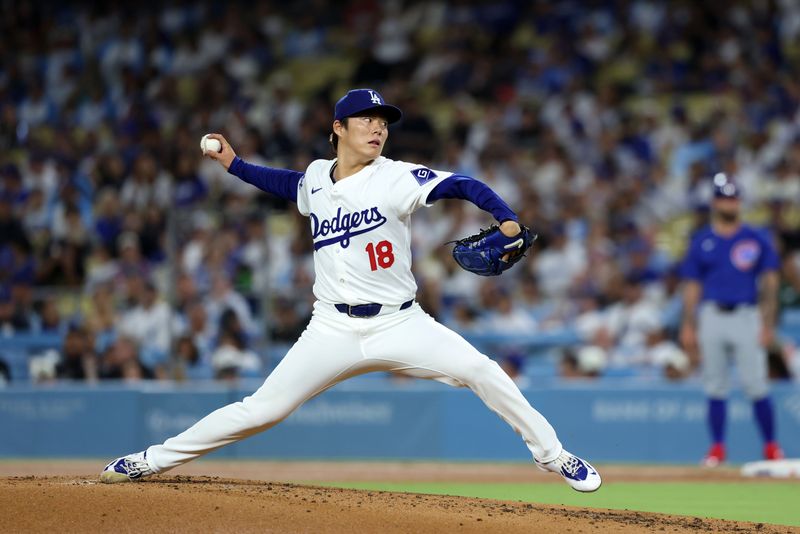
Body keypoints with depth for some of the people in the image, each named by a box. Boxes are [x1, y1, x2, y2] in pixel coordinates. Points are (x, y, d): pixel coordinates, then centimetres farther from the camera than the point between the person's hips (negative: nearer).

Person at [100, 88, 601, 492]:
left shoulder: (395, 178, -9)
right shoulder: (316, 180, 5)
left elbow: (462, 185, -19)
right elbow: (290, 183, 30)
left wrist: (507, 220, -35)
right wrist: (234, 164, 22)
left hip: (400, 324, -2)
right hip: (333, 330, 2)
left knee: (480, 371, -21)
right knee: (263, 409, -2)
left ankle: (552, 455, -3)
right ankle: (154, 460, 10)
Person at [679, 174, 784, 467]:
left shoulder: (757, 239, 6)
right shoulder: (701, 241, 9)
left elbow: (769, 283, 3)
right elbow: (691, 287, 9)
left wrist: (768, 324, -5)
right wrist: (688, 326, 2)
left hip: (746, 317, -2)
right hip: (711, 318, 2)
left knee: (756, 385, -7)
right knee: (715, 387, 3)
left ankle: (771, 446, 2)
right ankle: (717, 448, 9)